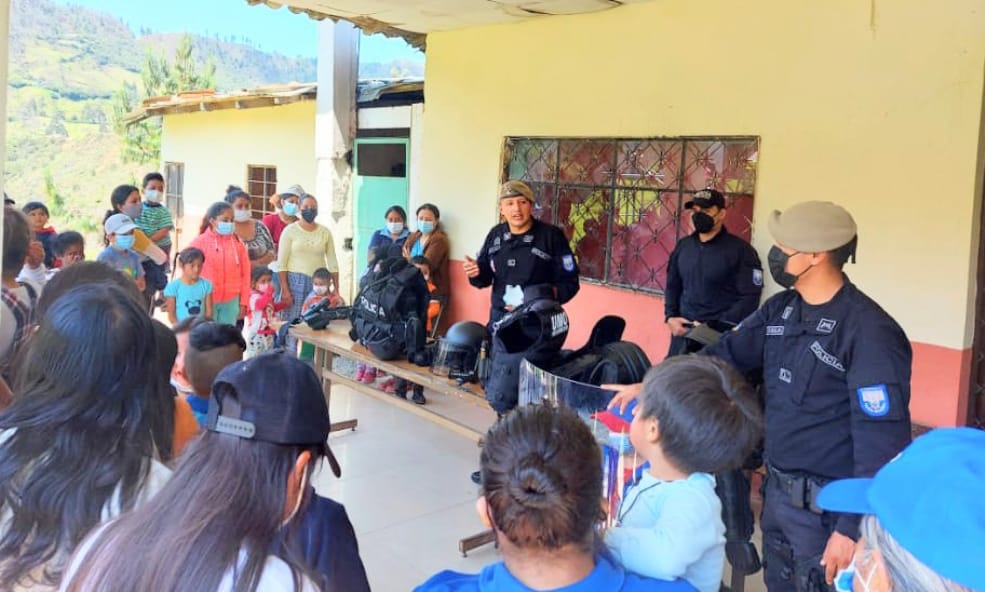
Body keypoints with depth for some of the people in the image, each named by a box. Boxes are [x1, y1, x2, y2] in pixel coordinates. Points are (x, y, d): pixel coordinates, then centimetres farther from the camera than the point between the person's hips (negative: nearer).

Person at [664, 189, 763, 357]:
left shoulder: (740, 250, -7)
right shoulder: (683, 246, 10)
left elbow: (750, 297, -10)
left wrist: (716, 327, -15)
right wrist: (670, 317, 2)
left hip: (719, 334, -5)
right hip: (682, 331, 5)